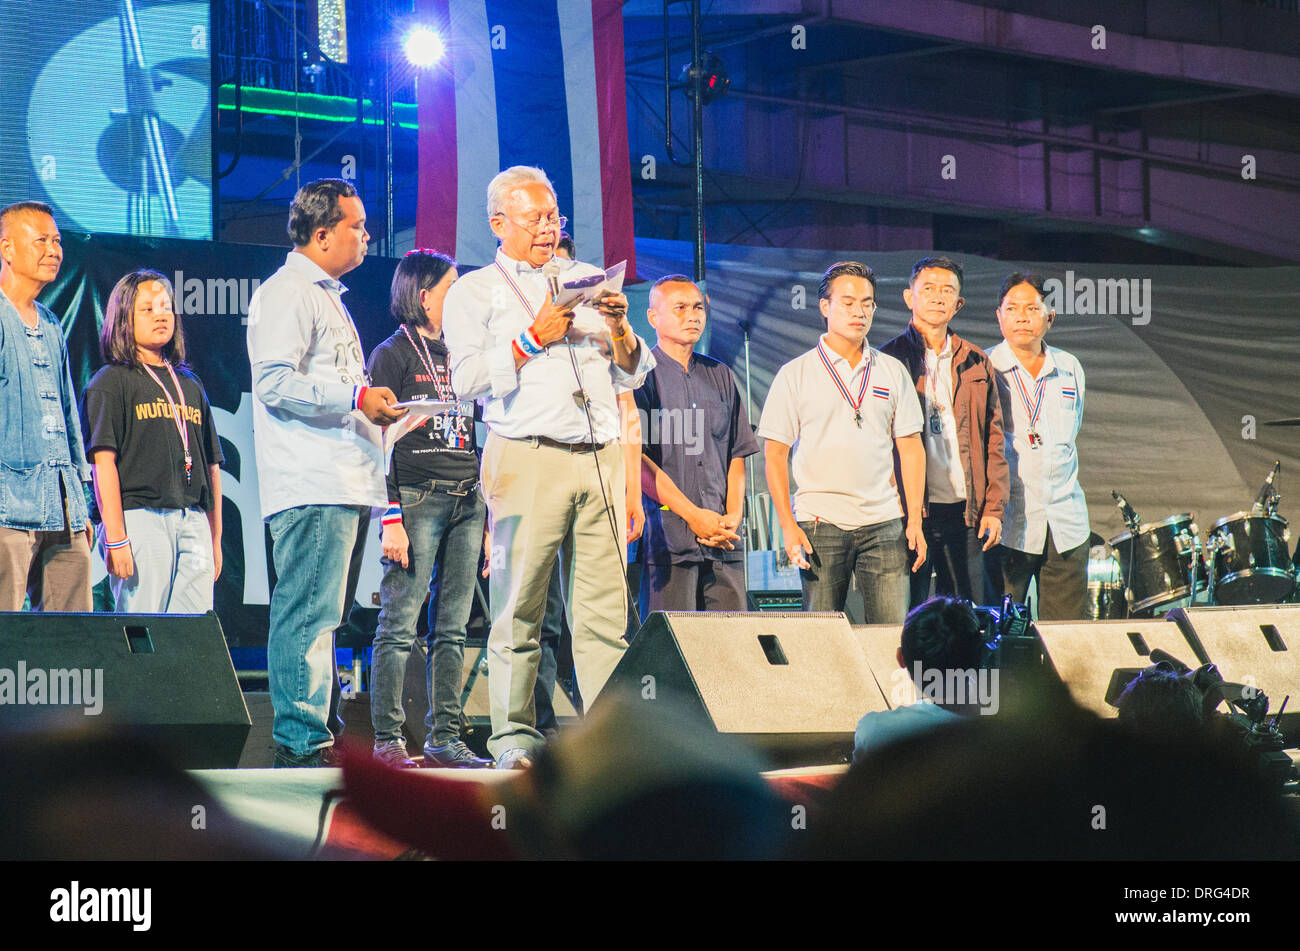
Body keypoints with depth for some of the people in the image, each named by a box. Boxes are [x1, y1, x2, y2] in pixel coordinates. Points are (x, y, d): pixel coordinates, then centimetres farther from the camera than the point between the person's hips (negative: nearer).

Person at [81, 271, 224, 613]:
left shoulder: (189, 385, 21)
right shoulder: (111, 382, 3)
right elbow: (103, 463, -6)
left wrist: (215, 539, 16)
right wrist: (116, 539, -14)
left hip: (194, 520, 6)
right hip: (141, 517, -6)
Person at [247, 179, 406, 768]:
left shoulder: (327, 298, 26)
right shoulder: (286, 294, -7)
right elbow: (274, 382, -18)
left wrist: (371, 407, 21)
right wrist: (356, 398, -19)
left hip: (346, 484, 10)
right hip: (312, 487, -10)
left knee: (320, 616, 11)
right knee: (309, 616, -13)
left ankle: (321, 734, 12)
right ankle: (301, 745, -15)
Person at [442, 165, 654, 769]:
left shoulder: (587, 279, 22)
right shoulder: (473, 292, 10)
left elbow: (633, 375, 20)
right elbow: (467, 379, -3)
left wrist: (619, 330, 1)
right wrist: (533, 338, -9)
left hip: (600, 457, 4)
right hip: (527, 458, -4)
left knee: (605, 606, -2)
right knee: (519, 607, -6)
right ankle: (514, 735, -3)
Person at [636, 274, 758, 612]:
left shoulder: (720, 376, 19)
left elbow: (737, 455, 18)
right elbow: (635, 458, -8)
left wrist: (733, 515, 0)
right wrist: (693, 516, -12)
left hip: (724, 540, 5)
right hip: (668, 535, -5)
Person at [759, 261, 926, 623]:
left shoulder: (893, 372, 11)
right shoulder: (795, 375, 4)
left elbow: (910, 448, 12)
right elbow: (775, 454, 2)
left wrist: (914, 519, 3)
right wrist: (789, 526, -7)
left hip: (883, 524, 2)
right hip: (820, 524, -2)